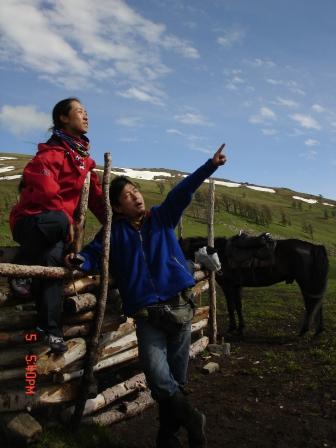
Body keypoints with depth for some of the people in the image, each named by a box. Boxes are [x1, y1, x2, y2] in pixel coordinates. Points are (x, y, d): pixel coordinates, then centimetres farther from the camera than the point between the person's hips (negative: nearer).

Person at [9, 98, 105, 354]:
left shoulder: (83, 156, 14)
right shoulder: (53, 151, -13)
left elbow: (95, 195, 14)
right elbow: (45, 189, -23)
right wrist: (66, 220, -17)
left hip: (58, 223, 7)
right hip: (31, 219, -7)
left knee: (54, 260, -17)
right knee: (57, 222, -38)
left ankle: (50, 328, -10)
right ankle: (20, 268, -16)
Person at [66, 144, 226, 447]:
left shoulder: (162, 218, 12)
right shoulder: (114, 232, 9)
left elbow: (183, 191, 4)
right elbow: (95, 255, 2)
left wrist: (210, 165, -2)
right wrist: (79, 260, -20)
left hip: (180, 307, 1)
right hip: (147, 315, -1)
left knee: (176, 378, 8)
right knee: (159, 378, -14)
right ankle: (192, 421, 10)